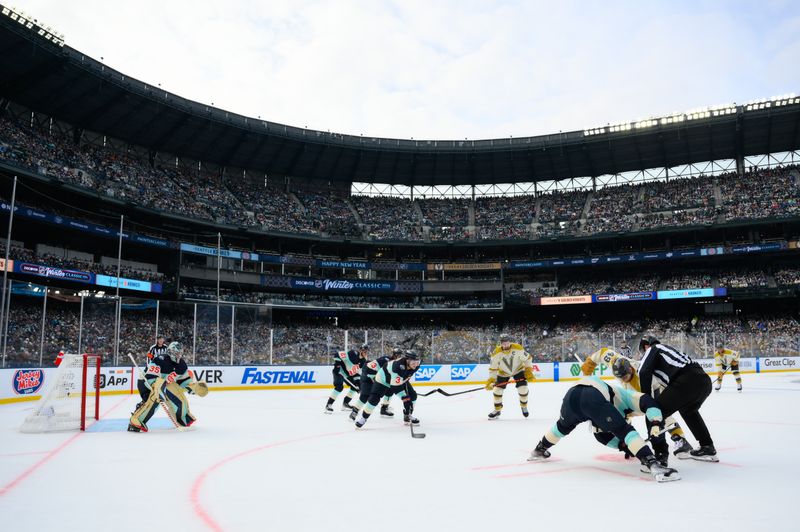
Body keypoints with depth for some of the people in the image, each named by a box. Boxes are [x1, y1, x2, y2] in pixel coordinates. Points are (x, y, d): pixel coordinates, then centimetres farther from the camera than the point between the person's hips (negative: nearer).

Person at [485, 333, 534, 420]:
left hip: (518, 370, -1)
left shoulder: (518, 348, -28)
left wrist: (529, 371, -18)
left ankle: (524, 406, 16)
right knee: (497, 390, -7)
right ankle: (497, 410, 14)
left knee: (523, 389, -13)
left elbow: (527, 359, -14)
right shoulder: (496, 353, -25)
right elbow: (493, 368, -18)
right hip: (503, 373, 1)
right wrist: (491, 380, -25)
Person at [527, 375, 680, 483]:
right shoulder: (626, 396, 31)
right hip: (592, 397, -7)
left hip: (571, 394, 8)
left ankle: (539, 450, 52)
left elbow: (602, 434, 42)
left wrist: (623, 444, 39)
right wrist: (656, 422, -1)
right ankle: (652, 464, -16)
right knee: (624, 430, 0)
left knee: (564, 425, 37)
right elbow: (647, 401, 10)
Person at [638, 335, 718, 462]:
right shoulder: (667, 349, 35)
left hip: (687, 382, -9)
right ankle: (707, 447, 40)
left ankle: (660, 454, -5)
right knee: (689, 410, 36)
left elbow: (644, 372, -5)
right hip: (705, 380, 9)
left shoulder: (652, 350, 12)